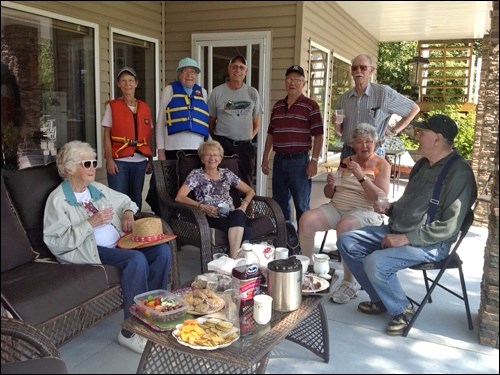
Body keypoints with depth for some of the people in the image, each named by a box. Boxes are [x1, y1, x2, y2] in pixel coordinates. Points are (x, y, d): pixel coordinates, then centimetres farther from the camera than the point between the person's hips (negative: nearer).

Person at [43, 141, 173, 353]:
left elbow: (125, 201, 30)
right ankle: (131, 332, -22)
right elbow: (56, 242, -15)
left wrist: (128, 213, 6)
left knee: (162, 250, -14)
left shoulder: (97, 188, 16)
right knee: (137, 259, -33)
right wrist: (91, 223, -19)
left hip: (119, 243, 7)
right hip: (90, 250, -7)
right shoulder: (58, 199, -6)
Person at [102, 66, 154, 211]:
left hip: (140, 160, 3)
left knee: (136, 199, 10)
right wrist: (109, 159, -11)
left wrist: (150, 160, 6)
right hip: (119, 160, -3)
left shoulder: (145, 107, 11)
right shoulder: (112, 106, 2)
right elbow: (107, 135, -1)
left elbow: (148, 136, 12)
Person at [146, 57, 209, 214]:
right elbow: (160, 120, 6)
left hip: (197, 148, 3)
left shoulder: (202, 92, 18)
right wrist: (160, 150, -1)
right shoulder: (170, 90, 9)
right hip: (174, 148, -3)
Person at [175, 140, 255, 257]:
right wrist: (202, 207, -12)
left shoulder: (226, 173, 22)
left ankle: (234, 259, -39)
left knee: (238, 215, -37)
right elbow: (179, 197, 0)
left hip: (232, 215, 4)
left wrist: (244, 206, 4)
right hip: (211, 218, -4)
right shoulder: (196, 174, 12)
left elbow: (250, 191, 26)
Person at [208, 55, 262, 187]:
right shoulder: (217, 92, 2)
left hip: (245, 145, 3)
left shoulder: (253, 93, 9)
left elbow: (257, 123, 15)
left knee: (246, 185, 7)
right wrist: (216, 139, 1)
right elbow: (211, 120, 7)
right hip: (223, 144, -2)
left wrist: (250, 136, 5)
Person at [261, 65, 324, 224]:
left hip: (299, 161, -5)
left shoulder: (310, 106, -3)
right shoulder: (277, 106, 13)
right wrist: (265, 158, 13)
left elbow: (318, 136, -7)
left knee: (302, 205, 2)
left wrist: (314, 160, -14)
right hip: (279, 160, 6)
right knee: (279, 203, 12)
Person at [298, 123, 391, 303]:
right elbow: (329, 194, 19)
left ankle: (349, 284, -25)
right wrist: (330, 184, -5)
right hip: (336, 207, 5)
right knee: (306, 219, -22)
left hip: (365, 212, -5)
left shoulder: (381, 165, 2)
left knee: (344, 226, -38)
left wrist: (361, 177, -19)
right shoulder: (346, 162, 16)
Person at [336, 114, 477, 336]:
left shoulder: (459, 173, -16)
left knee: (376, 263, -31)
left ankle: (401, 310, -2)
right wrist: (389, 209, 5)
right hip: (396, 230, 9)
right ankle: (381, 300, 10)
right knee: (346, 242, -1)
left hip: (430, 243, -9)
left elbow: (450, 226, -23)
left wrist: (406, 238, -24)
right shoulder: (423, 164, 12)